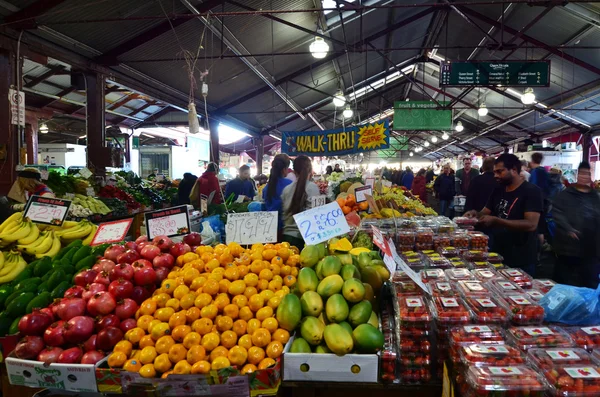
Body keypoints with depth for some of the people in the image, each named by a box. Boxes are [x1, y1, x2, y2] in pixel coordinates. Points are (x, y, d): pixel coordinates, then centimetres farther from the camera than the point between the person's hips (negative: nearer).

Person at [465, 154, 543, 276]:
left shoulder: (531, 191, -13)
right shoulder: (498, 190, 10)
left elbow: (531, 224, -24)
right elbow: (485, 213, 14)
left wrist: (495, 221, -31)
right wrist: (476, 214, -11)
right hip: (497, 255, 7)